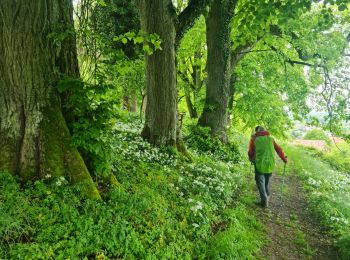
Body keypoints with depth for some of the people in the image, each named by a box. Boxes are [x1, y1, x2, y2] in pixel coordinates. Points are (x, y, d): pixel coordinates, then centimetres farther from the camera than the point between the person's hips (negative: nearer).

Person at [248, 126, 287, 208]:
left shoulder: (254, 139, 0)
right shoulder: (270, 139, 8)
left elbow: (250, 152, 2)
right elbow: (279, 150, 8)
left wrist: (251, 159, 23)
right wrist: (284, 159, 22)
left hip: (259, 164, -3)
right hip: (270, 164, 3)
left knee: (260, 182, 4)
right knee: (267, 182, 20)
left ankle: (264, 200, -8)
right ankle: (267, 197, 32)